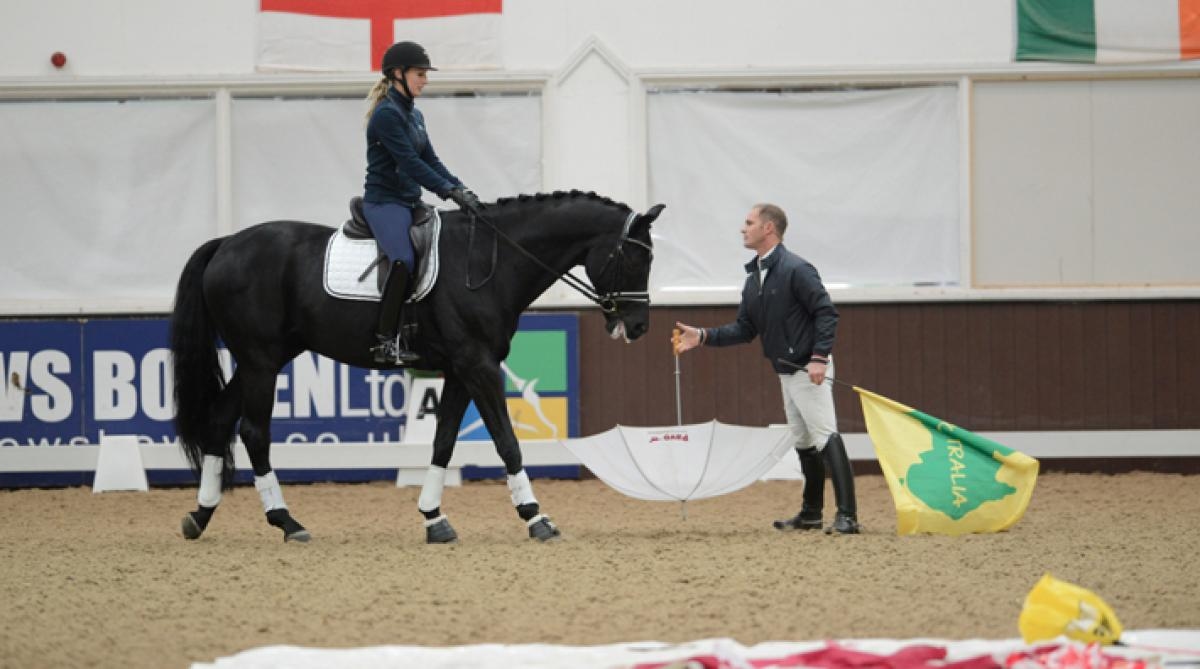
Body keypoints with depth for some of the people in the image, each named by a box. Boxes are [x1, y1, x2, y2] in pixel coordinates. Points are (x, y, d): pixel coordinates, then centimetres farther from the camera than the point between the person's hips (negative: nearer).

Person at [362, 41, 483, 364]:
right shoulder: (387, 114, -12)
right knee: (404, 260, -31)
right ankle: (385, 341, -29)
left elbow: (430, 160, 15)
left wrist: (460, 189, 1)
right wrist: (449, 191, -22)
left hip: (410, 202, 10)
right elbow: (409, 163, -19)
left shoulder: (413, 115, 17)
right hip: (385, 201, -10)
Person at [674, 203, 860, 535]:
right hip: (786, 372, 9)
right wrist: (703, 336, 4)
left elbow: (826, 312, -18)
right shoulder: (754, 278, 13)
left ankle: (847, 515, -21)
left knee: (826, 438, -15)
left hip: (810, 371, -9)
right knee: (804, 444, 15)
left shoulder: (796, 269, -14)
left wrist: (820, 358, -25)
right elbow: (744, 329, 14)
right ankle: (812, 513, 24)